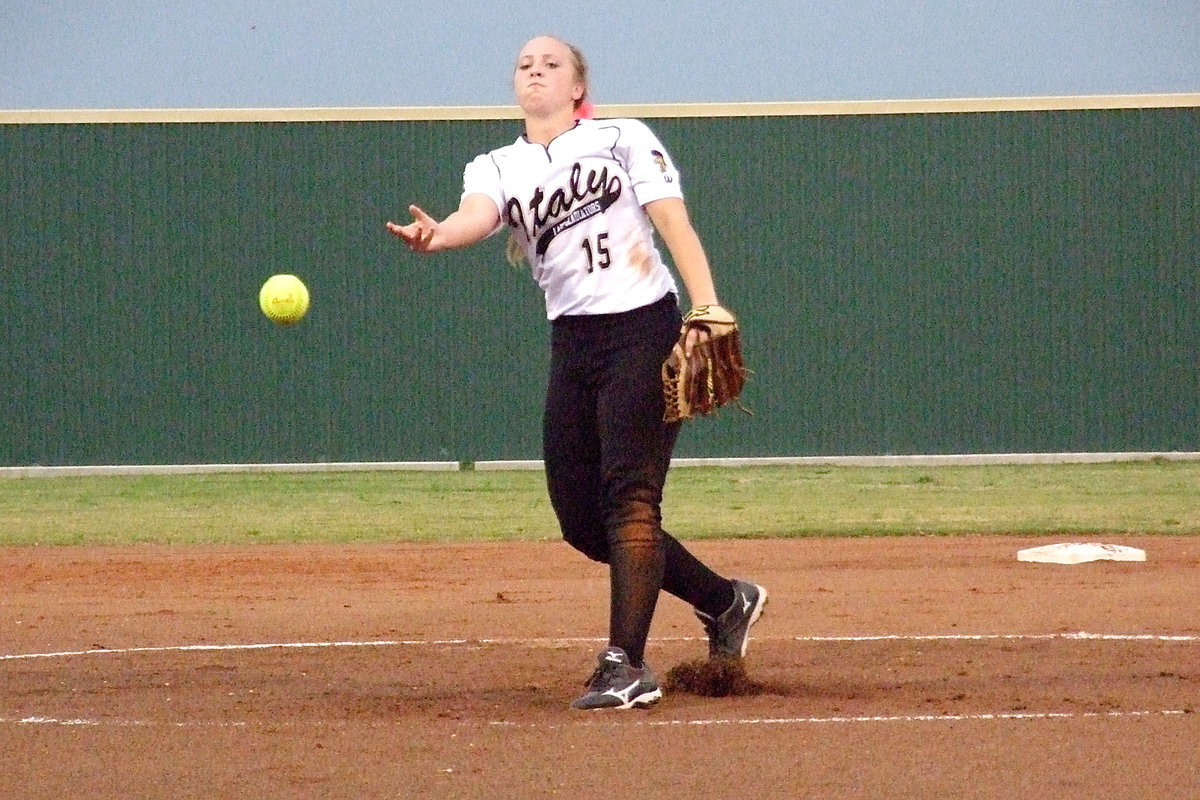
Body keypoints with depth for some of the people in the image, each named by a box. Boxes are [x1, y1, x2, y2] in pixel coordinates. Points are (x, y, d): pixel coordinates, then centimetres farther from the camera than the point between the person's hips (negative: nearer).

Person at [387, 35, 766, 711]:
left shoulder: (623, 138, 4)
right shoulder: (497, 168, 11)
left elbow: (675, 223, -6)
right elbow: (477, 217, -12)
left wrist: (706, 310, -21)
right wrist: (435, 236, -37)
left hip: (644, 330, -5)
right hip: (572, 345, 6)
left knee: (628, 495, -16)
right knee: (580, 515, 6)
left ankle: (627, 665, -20)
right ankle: (724, 600, 23)